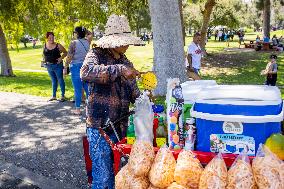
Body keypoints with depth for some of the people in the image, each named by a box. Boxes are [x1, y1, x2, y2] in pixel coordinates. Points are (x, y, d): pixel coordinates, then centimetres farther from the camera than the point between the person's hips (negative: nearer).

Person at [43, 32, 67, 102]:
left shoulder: (58, 45, -8)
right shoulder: (45, 46, 4)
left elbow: (65, 52, 0)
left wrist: (61, 58, -14)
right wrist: (44, 60, 5)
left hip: (57, 65, -4)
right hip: (49, 66, 4)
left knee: (60, 80, 2)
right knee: (53, 81, 15)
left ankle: (63, 96, 11)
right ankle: (54, 96, 23)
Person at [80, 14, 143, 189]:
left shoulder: (126, 63, 12)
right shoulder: (96, 55, -6)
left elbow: (133, 92, 16)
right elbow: (86, 72, -29)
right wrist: (119, 70, -33)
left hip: (121, 128, 6)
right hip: (100, 128, -6)